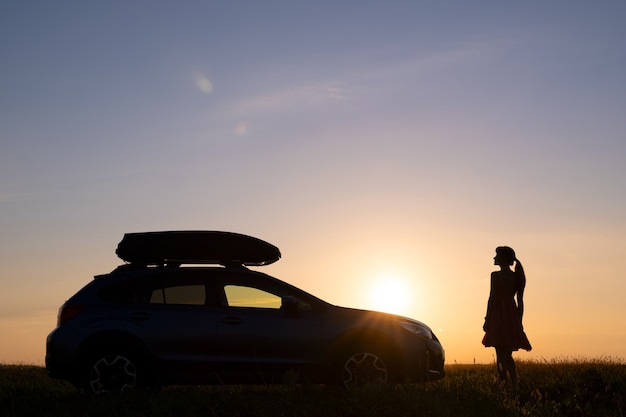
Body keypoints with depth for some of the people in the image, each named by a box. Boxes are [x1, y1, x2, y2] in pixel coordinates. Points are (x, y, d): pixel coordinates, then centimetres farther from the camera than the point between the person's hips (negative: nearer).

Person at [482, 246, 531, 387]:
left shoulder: (496, 275, -9)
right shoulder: (516, 277, 11)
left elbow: (492, 298, -11)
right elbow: (520, 301, 12)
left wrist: (487, 320, -7)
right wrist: (518, 322, 18)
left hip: (499, 316, -7)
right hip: (512, 317, 7)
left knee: (502, 355, -7)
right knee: (506, 355, 13)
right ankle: (515, 385, 11)